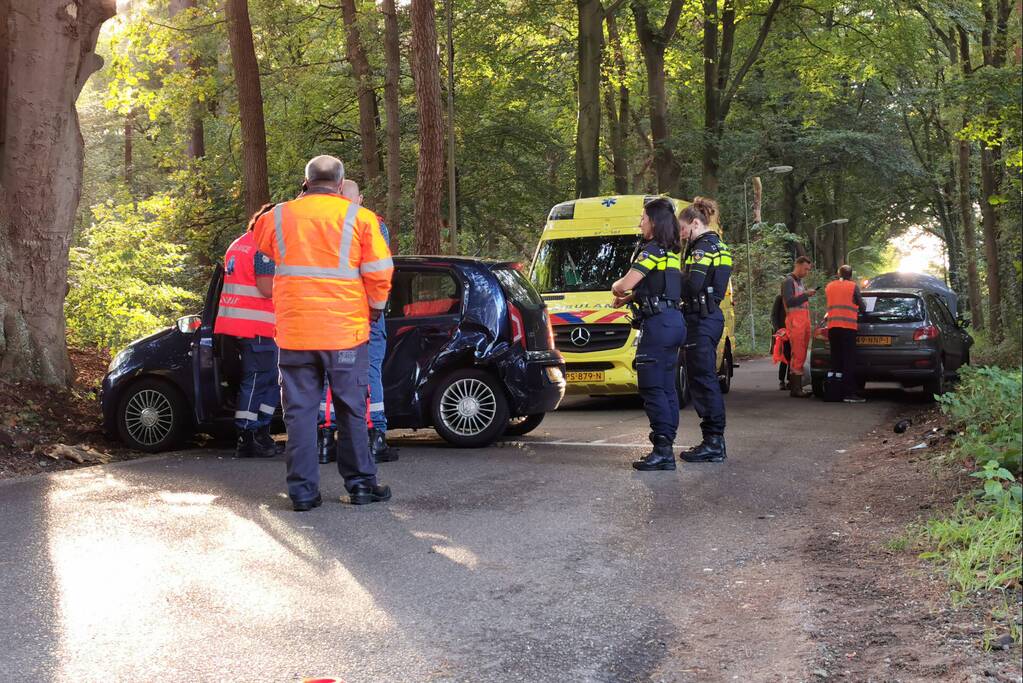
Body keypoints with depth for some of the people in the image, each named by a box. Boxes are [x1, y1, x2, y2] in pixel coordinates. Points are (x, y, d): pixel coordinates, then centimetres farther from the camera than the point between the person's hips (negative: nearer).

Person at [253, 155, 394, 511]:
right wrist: (375, 308, 11)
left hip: (294, 332, 1)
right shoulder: (359, 217, -3)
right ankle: (360, 484, 16)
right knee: (351, 409, 10)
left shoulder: (278, 216, 4)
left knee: (300, 410, 8)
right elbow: (380, 272, -5)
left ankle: (303, 490, 7)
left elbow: (261, 241, 25)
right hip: (345, 330, -1)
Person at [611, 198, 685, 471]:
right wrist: (629, 297, 13)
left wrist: (616, 288, 6)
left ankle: (662, 450, -14)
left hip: (658, 323, -10)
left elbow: (626, 283, -17)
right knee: (666, 387, 11)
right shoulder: (671, 253, 19)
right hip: (674, 322, 10)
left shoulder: (652, 250, -11)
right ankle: (666, 448, 14)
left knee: (652, 387, -10)